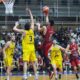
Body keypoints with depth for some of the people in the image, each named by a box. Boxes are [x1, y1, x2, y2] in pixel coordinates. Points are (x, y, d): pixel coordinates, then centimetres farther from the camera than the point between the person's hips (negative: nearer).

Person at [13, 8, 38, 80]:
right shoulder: (32, 30, 6)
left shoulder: (23, 31, -5)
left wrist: (16, 24, 16)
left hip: (26, 49, -4)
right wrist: (30, 12, 24)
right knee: (33, 63, 10)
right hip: (32, 48, 4)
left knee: (25, 62, -11)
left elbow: (14, 29, -5)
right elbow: (32, 21, 17)